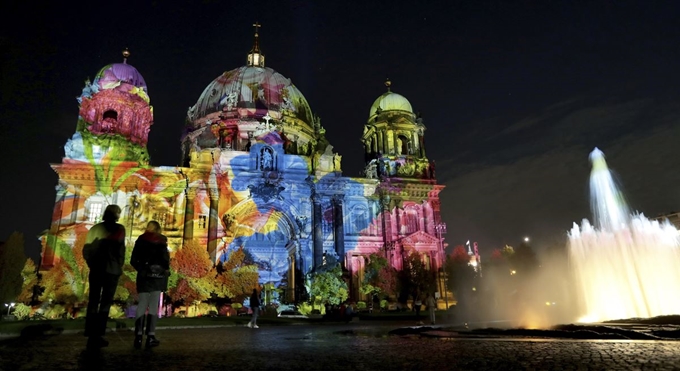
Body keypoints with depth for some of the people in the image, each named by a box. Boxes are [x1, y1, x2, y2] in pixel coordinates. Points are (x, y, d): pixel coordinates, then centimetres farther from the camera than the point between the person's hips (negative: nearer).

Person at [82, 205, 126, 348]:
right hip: (111, 270, -4)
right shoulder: (119, 229, -5)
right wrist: (119, 266, 2)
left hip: (95, 269, 4)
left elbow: (86, 249, 9)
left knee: (92, 302, 12)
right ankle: (98, 336, -2)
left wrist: (91, 264, 19)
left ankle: (91, 336, 17)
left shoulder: (95, 228, 8)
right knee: (105, 303, 1)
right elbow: (120, 248, -10)